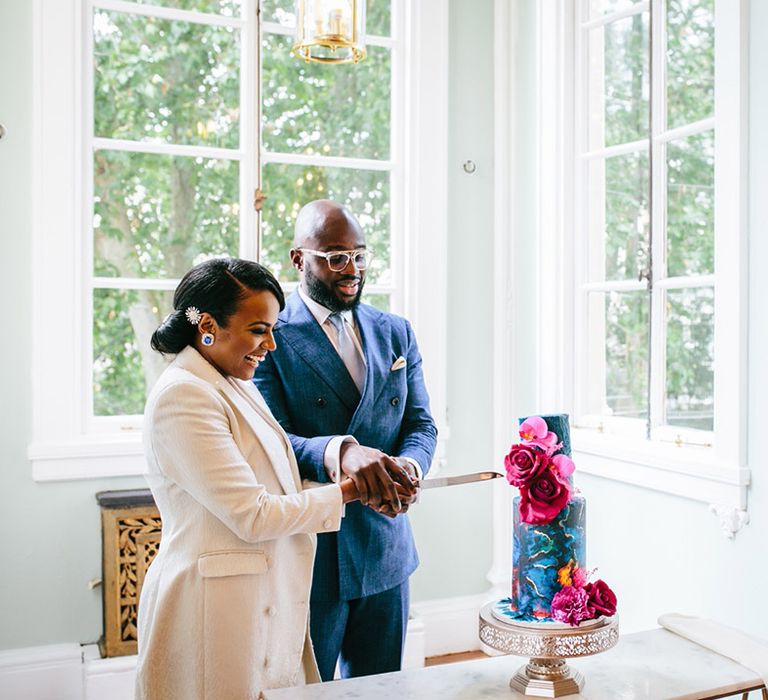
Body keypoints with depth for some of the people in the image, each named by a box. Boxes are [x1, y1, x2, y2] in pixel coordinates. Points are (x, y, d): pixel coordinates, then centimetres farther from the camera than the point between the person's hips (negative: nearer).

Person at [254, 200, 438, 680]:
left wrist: (408, 466, -18)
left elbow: (421, 423, 5)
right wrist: (339, 452, -36)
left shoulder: (395, 332, 8)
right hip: (307, 555, -4)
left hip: (385, 551, 5)